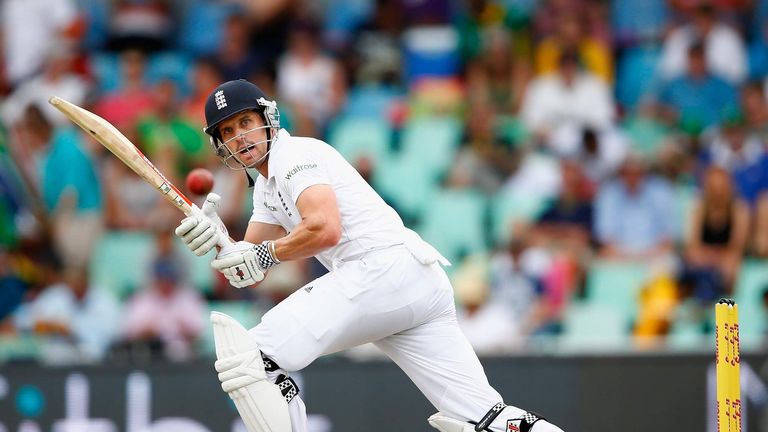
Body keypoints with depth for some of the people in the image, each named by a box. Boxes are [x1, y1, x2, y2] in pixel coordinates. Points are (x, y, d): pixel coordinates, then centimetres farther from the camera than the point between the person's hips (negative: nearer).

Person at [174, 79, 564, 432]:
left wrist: (266, 253, -6)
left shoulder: (295, 154, -1)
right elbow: (245, 268, 22)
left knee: (253, 358, -11)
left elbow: (325, 229, -18)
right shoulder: (266, 185, 27)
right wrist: (215, 239, 3)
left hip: (383, 266, -10)